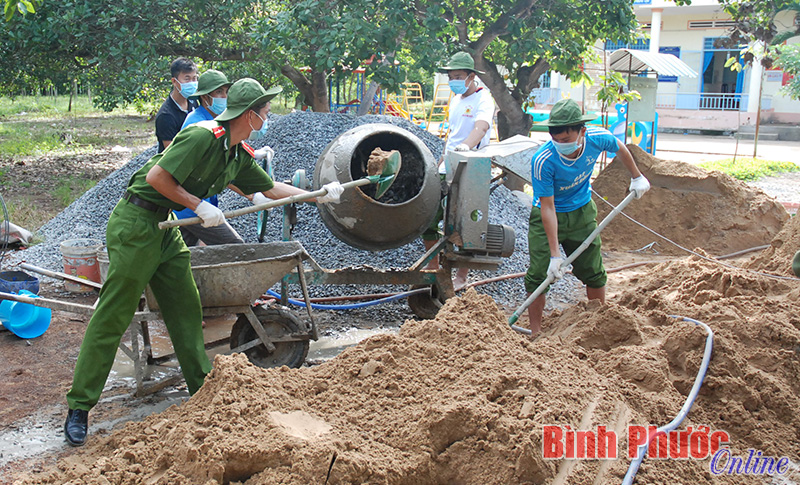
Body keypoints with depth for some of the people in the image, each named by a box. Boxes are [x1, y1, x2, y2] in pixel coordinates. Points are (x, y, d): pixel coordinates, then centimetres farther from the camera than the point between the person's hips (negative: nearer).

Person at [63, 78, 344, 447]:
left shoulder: (239, 155, 9)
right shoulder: (203, 136, -20)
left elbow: (270, 189, 21)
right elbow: (156, 176, -23)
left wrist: (318, 195, 19)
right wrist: (200, 206, -17)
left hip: (166, 228, 9)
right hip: (136, 224, -9)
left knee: (186, 309, 11)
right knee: (112, 316, -5)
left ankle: (203, 389, 23)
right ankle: (78, 408, 3)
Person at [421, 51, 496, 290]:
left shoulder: (483, 100, -9)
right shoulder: (455, 99, 16)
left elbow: (481, 128, -29)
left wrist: (465, 146, -48)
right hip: (447, 171, 8)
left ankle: (462, 276, 13)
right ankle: (432, 265, 24)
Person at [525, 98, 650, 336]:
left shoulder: (598, 138, -22)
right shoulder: (542, 160, -33)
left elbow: (620, 149, 4)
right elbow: (548, 208, -28)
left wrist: (637, 177, 18)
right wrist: (555, 255, -28)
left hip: (582, 212, 4)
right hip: (547, 217, -3)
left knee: (593, 272, 10)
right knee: (538, 275, -7)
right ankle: (535, 333, 7)